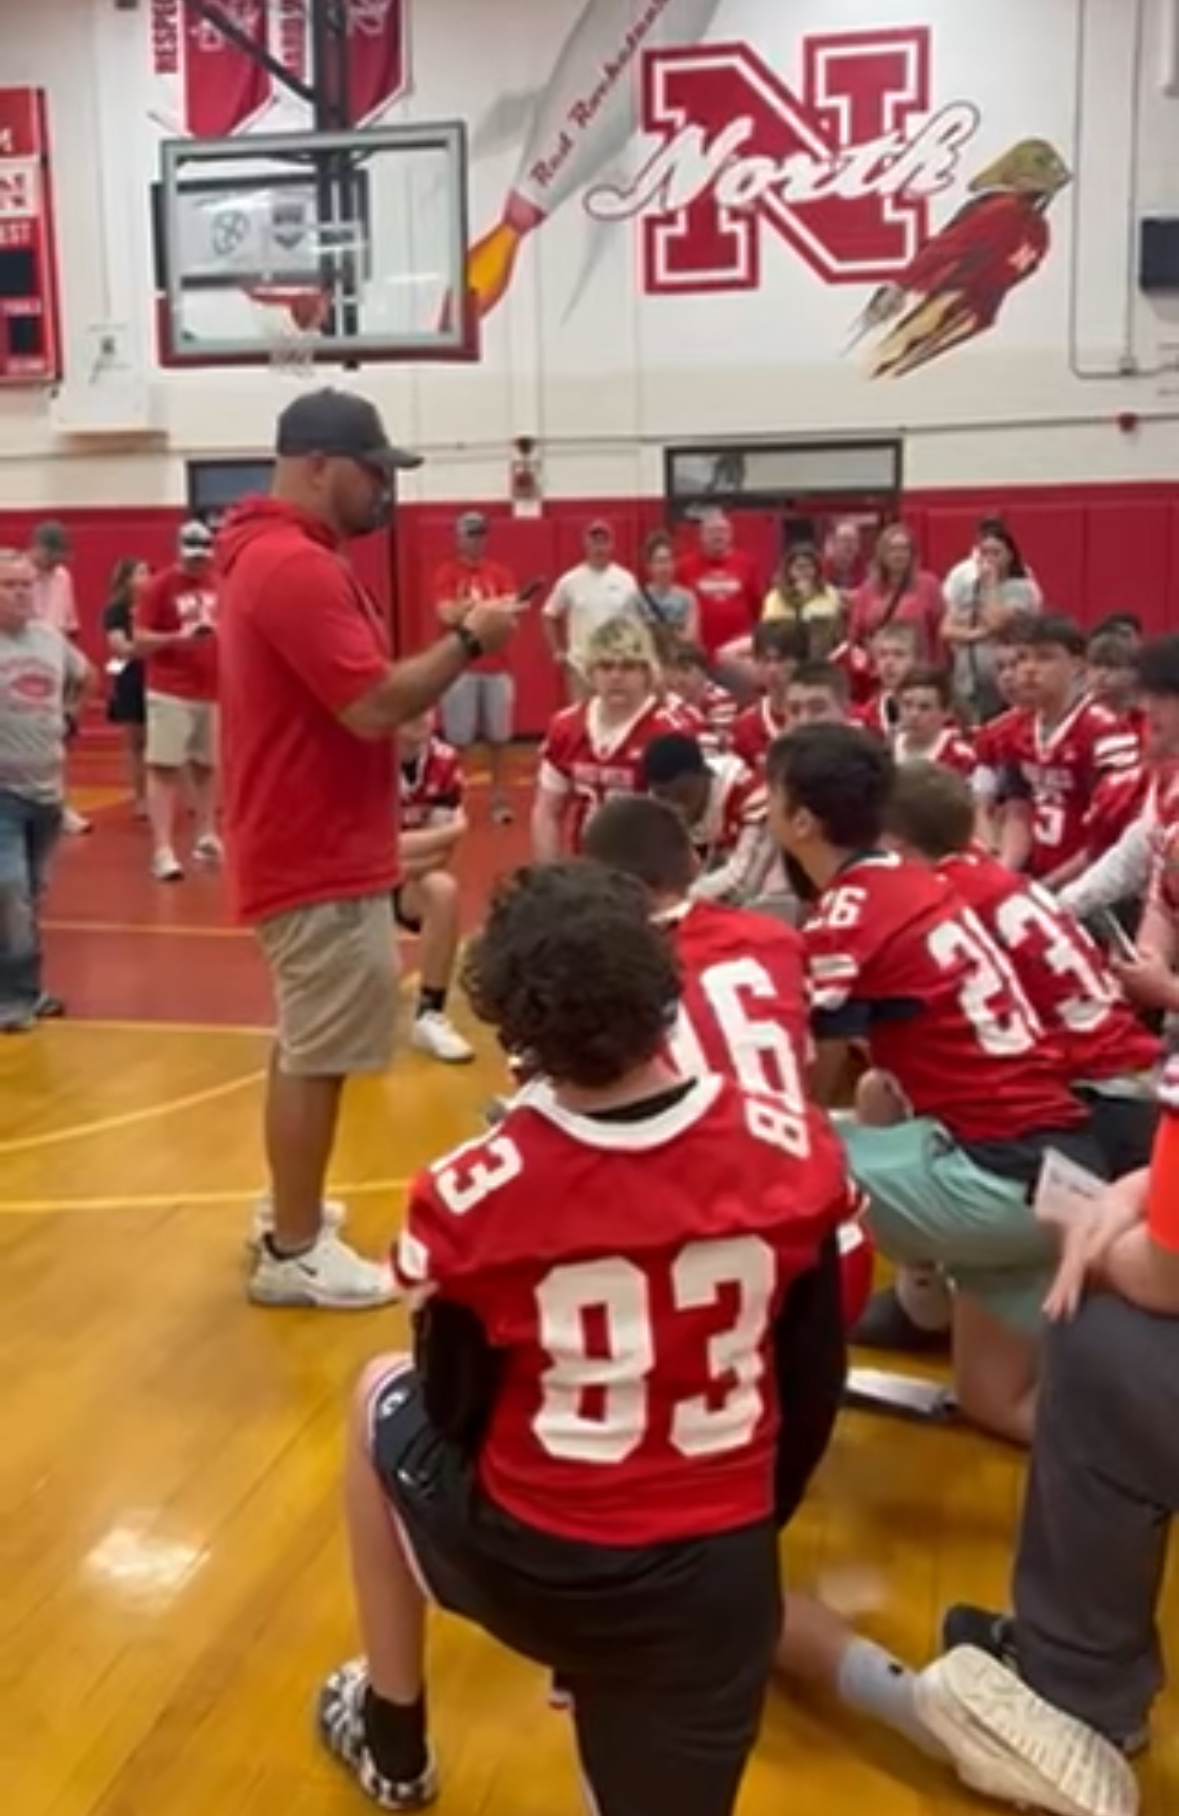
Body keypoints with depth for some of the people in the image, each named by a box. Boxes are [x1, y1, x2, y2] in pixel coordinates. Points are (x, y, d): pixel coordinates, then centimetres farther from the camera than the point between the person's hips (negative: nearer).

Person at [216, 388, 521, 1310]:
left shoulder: (280, 554, 13)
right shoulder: (296, 567, -22)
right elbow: (375, 706, -26)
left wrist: (445, 643, 6)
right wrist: (467, 640, -14)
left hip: (308, 844, 11)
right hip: (320, 855, -11)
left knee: (303, 1042, 21)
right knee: (317, 1054, -1)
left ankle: (288, 1208, 35)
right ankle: (294, 1252, 11)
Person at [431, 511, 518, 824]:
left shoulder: (500, 573, 8)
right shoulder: (447, 574, 0)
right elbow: (448, 615, -11)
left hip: (497, 667, 3)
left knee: (498, 736, 5)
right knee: (457, 738, -2)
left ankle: (500, 796, 13)